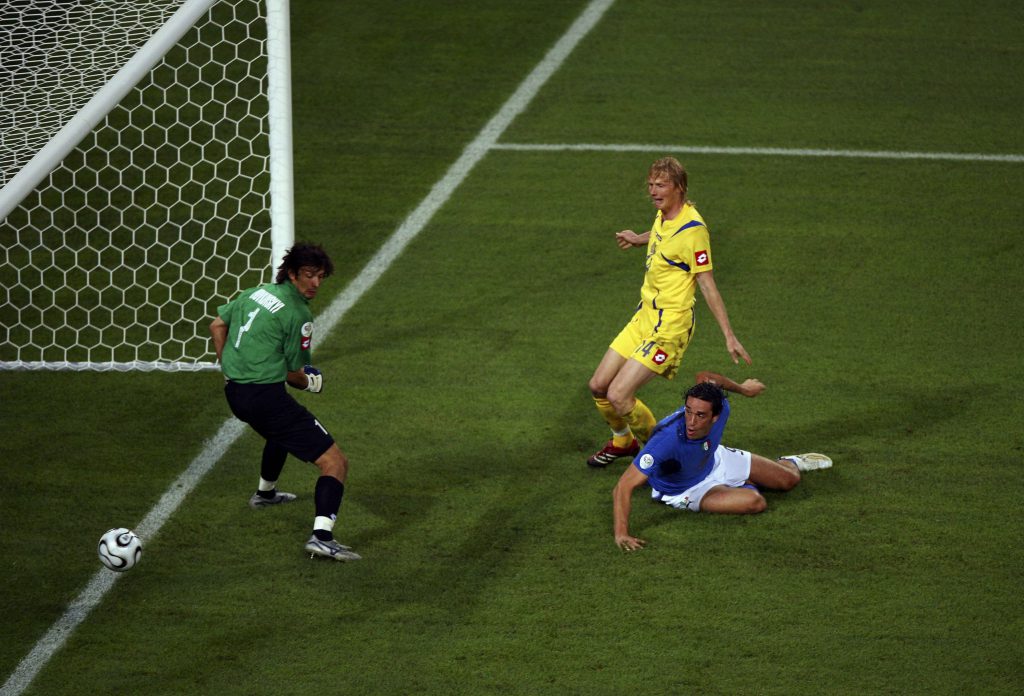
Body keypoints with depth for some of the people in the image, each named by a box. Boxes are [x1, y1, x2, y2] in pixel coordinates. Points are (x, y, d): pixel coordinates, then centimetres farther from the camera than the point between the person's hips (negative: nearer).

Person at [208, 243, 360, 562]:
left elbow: (217, 325, 21)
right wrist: (310, 382, 16)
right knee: (334, 463, -10)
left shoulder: (257, 293, 11)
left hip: (234, 392, 9)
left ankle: (265, 493, 63)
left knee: (281, 429, 43)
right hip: (266, 396, -9)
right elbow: (293, 375, -6)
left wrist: (228, 367, 31)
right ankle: (322, 535, -28)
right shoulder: (298, 315, -11)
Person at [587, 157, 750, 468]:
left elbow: (708, 285, -18)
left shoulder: (692, 228, -20)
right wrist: (639, 239, 34)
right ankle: (622, 441, 37)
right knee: (599, 386, 11)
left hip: (670, 324, -9)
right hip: (644, 317, 9)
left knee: (618, 396, -15)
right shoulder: (663, 215, 4)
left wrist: (729, 335, -19)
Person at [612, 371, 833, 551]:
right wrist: (621, 534, -56)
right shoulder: (667, 440, -46)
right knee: (755, 502, -25)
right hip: (685, 491, -5)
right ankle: (746, 486, 13)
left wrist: (742, 388, 13)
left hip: (714, 460, 5)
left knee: (789, 480, 11)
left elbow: (704, 377, -6)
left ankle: (790, 462, 50)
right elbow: (623, 487, -46)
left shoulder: (720, 407, -31)